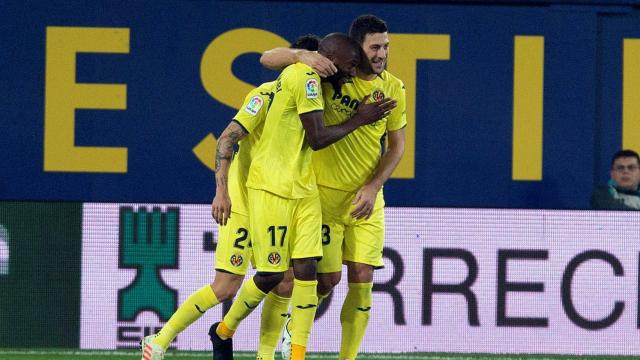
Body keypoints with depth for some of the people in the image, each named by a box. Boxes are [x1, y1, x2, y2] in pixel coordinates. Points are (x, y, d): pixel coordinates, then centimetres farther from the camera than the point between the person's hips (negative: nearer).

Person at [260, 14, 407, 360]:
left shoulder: (393, 88, -2)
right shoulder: (331, 70, -10)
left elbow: (396, 144, 6)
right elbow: (268, 59, -10)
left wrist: (373, 186, -7)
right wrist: (302, 56, -30)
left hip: (366, 198, 3)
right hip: (325, 193, -3)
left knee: (362, 280, -3)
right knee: (328, 278, -3)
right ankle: (294, 326, 28)